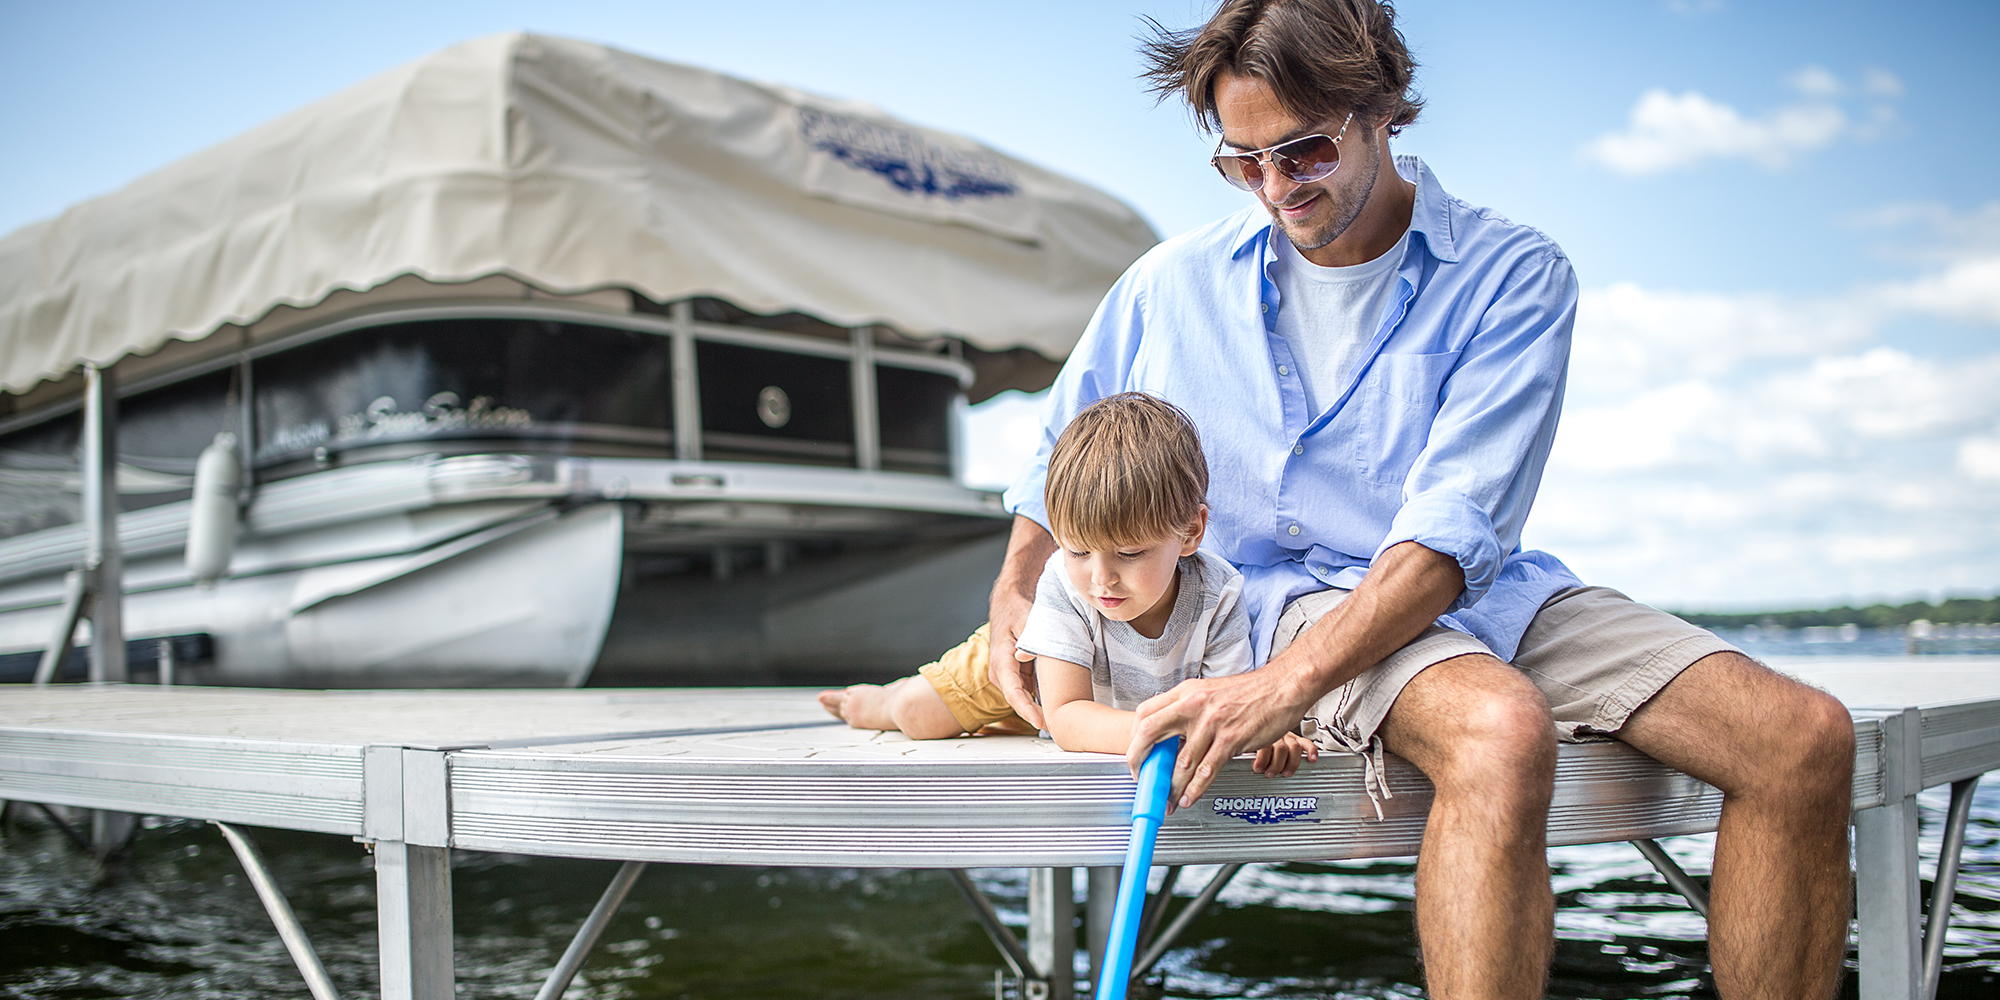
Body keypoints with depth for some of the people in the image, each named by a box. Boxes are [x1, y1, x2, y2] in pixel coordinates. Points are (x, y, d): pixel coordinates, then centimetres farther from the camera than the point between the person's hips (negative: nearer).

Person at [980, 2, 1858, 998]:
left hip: (1485, 589, 2)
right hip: (1300, 589, -1)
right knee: (1502, 729, -37)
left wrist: (1283, 683, -29)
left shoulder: (1515, 275, -5)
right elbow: (1062, 462, 19)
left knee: (1806, 737, -18)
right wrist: (1015, 591, -1)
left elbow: (1455, 527, -17)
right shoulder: (1171, 285, 4)